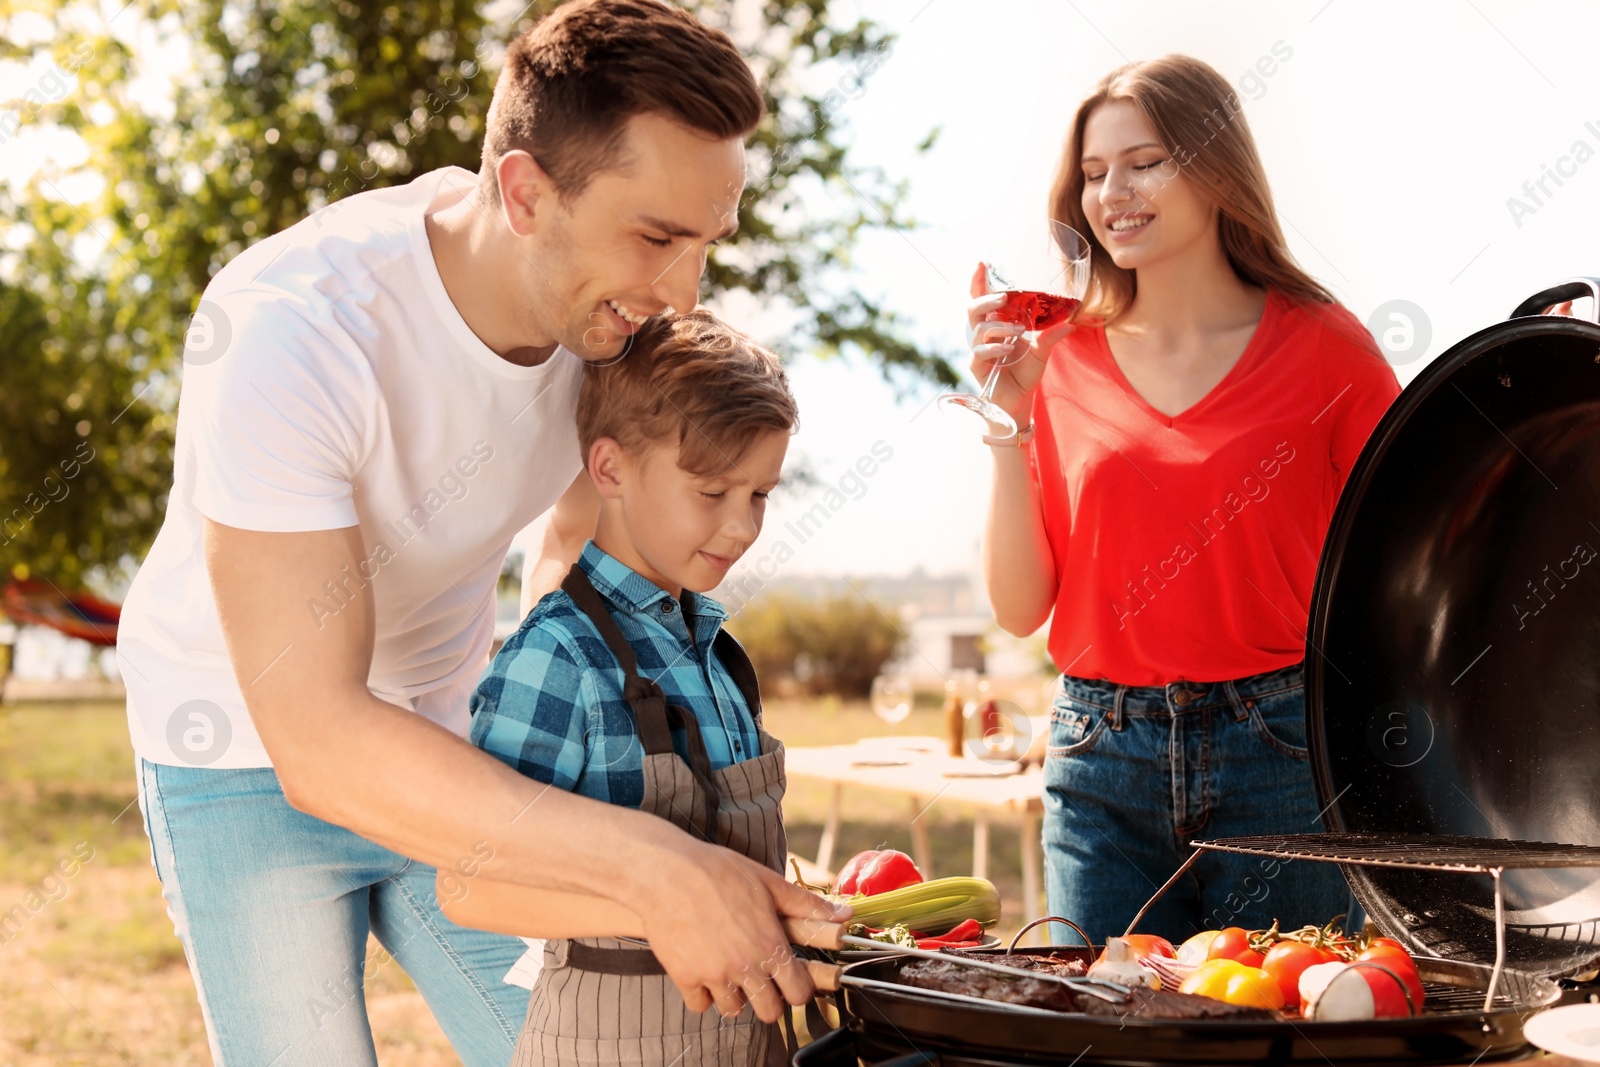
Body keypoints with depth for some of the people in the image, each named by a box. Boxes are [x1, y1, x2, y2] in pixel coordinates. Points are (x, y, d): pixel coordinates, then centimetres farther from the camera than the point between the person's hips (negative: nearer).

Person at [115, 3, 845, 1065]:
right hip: (250, 746, -4)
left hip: (444, 736, 5)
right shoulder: (283, 330, -34)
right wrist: (651, 864, -44)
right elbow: (318, 743, -38)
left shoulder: (611, 304, -15)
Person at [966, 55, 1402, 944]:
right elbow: (1019, 606, 2)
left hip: (1283, 746, -2)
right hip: (1103, 761, 2)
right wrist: (1010, 417, -6)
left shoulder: (1321, 344, 1)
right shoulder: (1063, 362, 6)